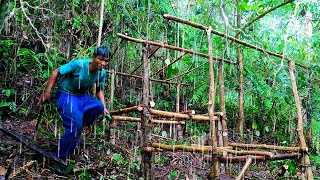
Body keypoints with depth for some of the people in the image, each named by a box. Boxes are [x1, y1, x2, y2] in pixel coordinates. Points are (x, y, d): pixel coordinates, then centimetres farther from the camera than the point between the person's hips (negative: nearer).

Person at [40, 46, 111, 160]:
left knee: (99, 107, -25)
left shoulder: (102, 73, -8)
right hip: (66, 95, -5)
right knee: (75, 125, -22)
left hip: (82, 96, 6)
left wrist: (104, 107, -4)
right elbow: (56, 72, -17)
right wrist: (47, 92, -18)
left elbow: (100, 90, 8)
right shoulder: (78, 64, -25)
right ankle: (59, 157, -4)